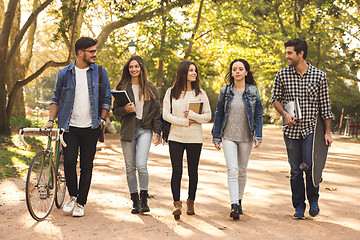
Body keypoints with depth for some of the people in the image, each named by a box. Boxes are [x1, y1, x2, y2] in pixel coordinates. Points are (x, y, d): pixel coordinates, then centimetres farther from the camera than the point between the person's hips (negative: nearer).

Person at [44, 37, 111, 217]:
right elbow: (56, 99, 11)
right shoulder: (64, 73, 3)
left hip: (91, 128, 1)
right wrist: (51, 120, 1)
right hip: (70, 127, 0)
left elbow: (106, 99, 10)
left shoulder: (100, 72, 4)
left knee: (86, 166, 4)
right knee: (69, 162, -11)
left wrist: (102, 119, 1)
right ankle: (72, 196, 15)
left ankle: (80, 203, 17)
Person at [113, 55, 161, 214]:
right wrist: (125, 109, -14)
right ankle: (135, 201, 16)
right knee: (130, 168, 5)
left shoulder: (150, 88, 8)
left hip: (145, 130, -1)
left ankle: (144, 200, -2)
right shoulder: (122, 87, 9)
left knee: (141, 165, -16)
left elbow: (156, 110, 7)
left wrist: (157, 132, 1)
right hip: (127, 130, 2)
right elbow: (115, 110, 8)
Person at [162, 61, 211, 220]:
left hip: (195, 138, 1)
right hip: (176, 137, -1)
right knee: (177, 171, -7)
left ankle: (191, 202, 22)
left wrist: (192, 115, -12)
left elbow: (208, 116, 4)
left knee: (193, 172, 8)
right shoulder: (171, 92, 5)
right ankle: (177, 204, -7)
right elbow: (166, 114, -1)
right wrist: (184, 121, -10)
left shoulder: (200, 93, 6)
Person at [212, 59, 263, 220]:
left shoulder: (253, 91, 2)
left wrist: (258, 136, -6)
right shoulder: (225, 91, 3)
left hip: (246, 137, 1)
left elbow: (258, 115, 2)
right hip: (228, 136, 0)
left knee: (242, 170, 11)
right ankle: (234, 206, -15)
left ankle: (239, 201, 27)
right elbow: (219, 114, 7)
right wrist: (216, 137, 4)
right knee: (232, 169, -12)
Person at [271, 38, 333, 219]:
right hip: (291, 129, 2)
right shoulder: (282, 75, 0)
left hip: (311, 128, -1)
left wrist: (328, 132, 1)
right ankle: (299, 207, 20)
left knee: (310, 164, -14)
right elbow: (275, 99, 11)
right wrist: (284, 114, -9)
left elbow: (325, 105, 3)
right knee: (295, 170, 5)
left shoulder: (319, 76, -2)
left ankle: (313, 200, 12)